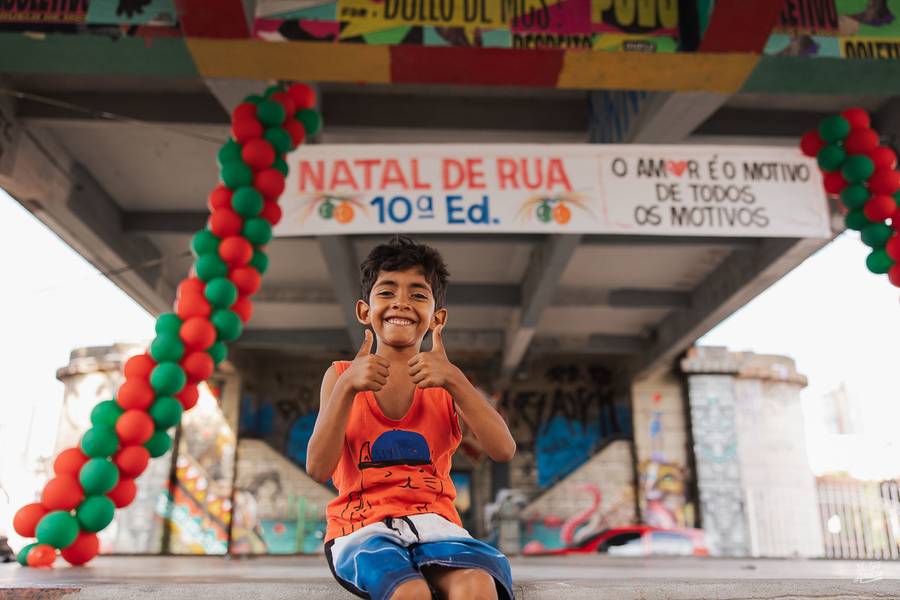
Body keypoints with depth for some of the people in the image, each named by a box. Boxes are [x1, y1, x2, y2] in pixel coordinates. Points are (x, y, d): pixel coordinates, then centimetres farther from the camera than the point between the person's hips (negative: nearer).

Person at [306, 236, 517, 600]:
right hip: (361, 527, 0)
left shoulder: (445, 381, 8)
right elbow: (318, 468, -6)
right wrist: (347, 386, -18)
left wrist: (453, 380, -19)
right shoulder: (341, 375, 6)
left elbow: (503, 451, -8)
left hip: (434, 522, 1)